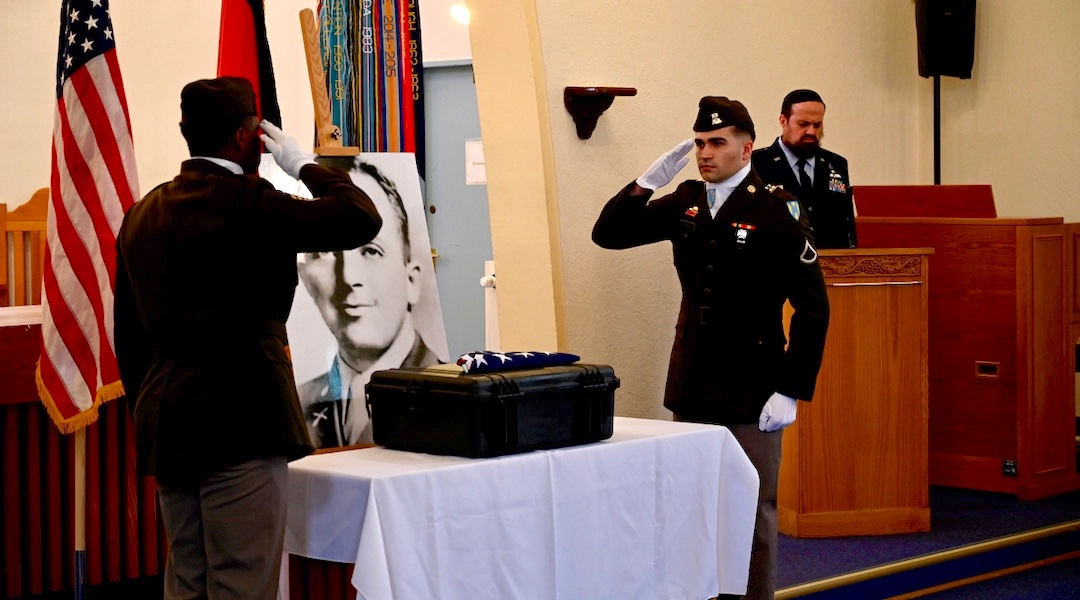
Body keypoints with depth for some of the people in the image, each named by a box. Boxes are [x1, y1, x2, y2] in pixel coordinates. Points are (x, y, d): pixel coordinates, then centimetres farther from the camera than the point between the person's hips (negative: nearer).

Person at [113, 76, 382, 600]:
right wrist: (303, 164, -1)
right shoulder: (244, 202, -13)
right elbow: (361, 218, -16)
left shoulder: (143, 213, 12)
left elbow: (128, 335, 16)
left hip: (164, 428, 8)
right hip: (240, 425, -8)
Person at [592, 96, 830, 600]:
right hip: (691, 389, 6)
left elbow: (813, 308, -12)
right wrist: (648, 181, -8)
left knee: (754, 513, 4)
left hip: (751, 395, -6)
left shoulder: (775, 211, -11)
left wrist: (791, 391, -15)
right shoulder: (685, 203, 6)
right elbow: (608, 234, 7)